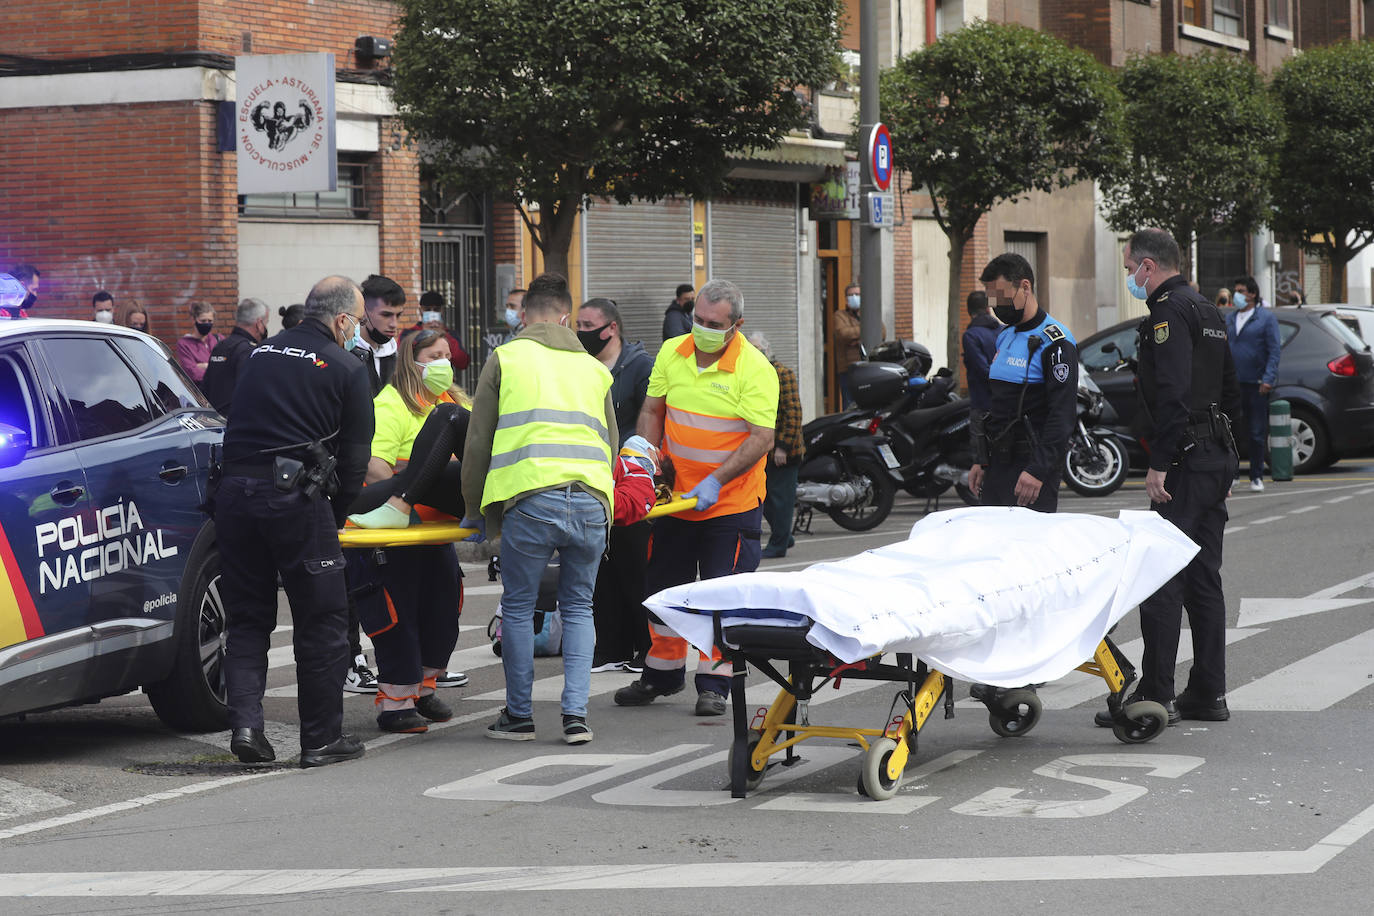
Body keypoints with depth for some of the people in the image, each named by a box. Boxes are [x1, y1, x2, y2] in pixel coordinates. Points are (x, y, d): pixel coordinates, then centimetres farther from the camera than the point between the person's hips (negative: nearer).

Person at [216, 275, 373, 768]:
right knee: (321, 621, 6)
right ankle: (322, 739, 10)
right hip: (295, 495, -5)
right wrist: (335, 518, 14)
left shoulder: (261, 354, 18)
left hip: (234, 490, 5)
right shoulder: (347, 370, 2)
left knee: (246, 618, 14)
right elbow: (354, 456, 2)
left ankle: (245, 723, -1)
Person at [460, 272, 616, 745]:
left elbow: (478, 441, 13)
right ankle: (576, 714, 6)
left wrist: (475, 510, 22)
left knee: (518, 607, 10)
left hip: (531, 500, -3)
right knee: (578, 607, 15)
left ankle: (519, 715, 15)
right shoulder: (594, 369, 23)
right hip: (590, 502, 3)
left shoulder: (505, 358, 12)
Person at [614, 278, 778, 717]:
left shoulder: (755, 369, -15)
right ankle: (663, 672, 29)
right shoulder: (671, 354, 0)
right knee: (665, 586, 14)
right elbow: (652, 410, 10)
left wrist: (716, 481, -26)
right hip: (675, 496, 5)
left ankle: (714, 684, 8)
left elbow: (761, 438, -19)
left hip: (731, 502, -5)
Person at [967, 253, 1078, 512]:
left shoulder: (1055, 342, -11)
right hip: (997, 464, 8)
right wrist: (980, 461, 18)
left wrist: (1038, 470, -24)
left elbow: (1063, 415, -18)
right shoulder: (1004, 337, 17)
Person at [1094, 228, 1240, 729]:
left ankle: (1155, 695, -9)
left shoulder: (1168, 312, -12)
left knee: (1162, 579, -8)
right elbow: (1231, 392, 23)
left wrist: (1159, 463, -21)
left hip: (1186, 461, -10)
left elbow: (1172, 392, -22)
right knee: (1204, 579, 12)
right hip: (1218, 458, 10)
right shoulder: (1208, 312, 19)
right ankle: (1208, 693, 14)